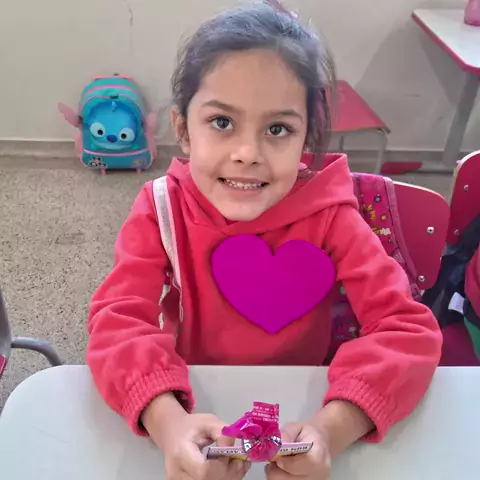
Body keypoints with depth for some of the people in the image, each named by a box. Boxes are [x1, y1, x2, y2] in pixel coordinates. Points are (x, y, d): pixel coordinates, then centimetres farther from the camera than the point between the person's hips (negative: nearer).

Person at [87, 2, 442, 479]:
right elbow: (118, 319, -19)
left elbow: (409, 327, -18)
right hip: (193, 407, 0)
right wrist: (167, 420, -37)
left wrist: (333, 427, -35)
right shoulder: (160, 209, -11)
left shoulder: (329, 214, -14)